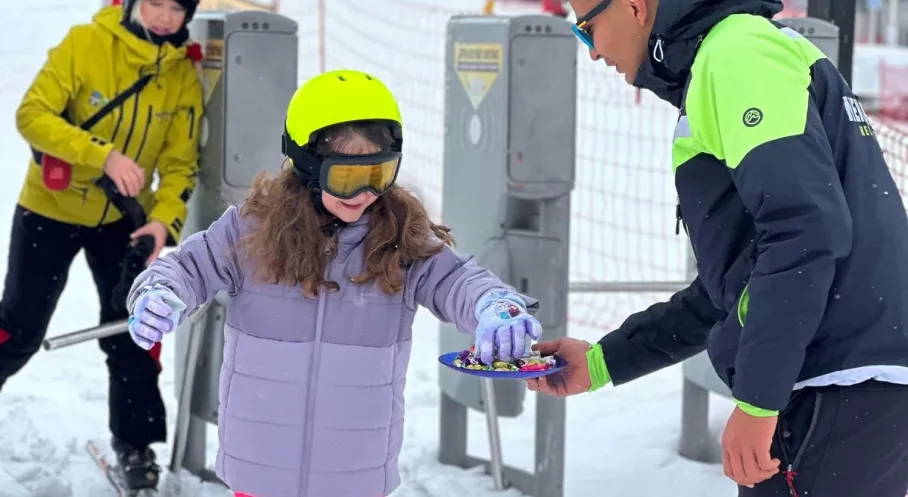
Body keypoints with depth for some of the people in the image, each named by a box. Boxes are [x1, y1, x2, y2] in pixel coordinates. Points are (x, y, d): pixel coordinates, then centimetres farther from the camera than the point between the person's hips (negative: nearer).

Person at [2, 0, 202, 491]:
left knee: (135, 329, 0)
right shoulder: (83, 44, -20)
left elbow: (180, 162, -5)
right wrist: (103, 155, -36)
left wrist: (165, 219, -23)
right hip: (50, 209, -3)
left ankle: (135, 442, 18)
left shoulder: (184, 77, -9)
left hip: (124, 218, 3)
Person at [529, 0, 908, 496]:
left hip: (846, 391, -10)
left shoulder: (738, 52, -8)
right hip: (849, 386, 10)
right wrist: (603, 362, 26)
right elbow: (730, 288, 26)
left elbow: (805, 231, -21)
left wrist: (755, 400, -19)